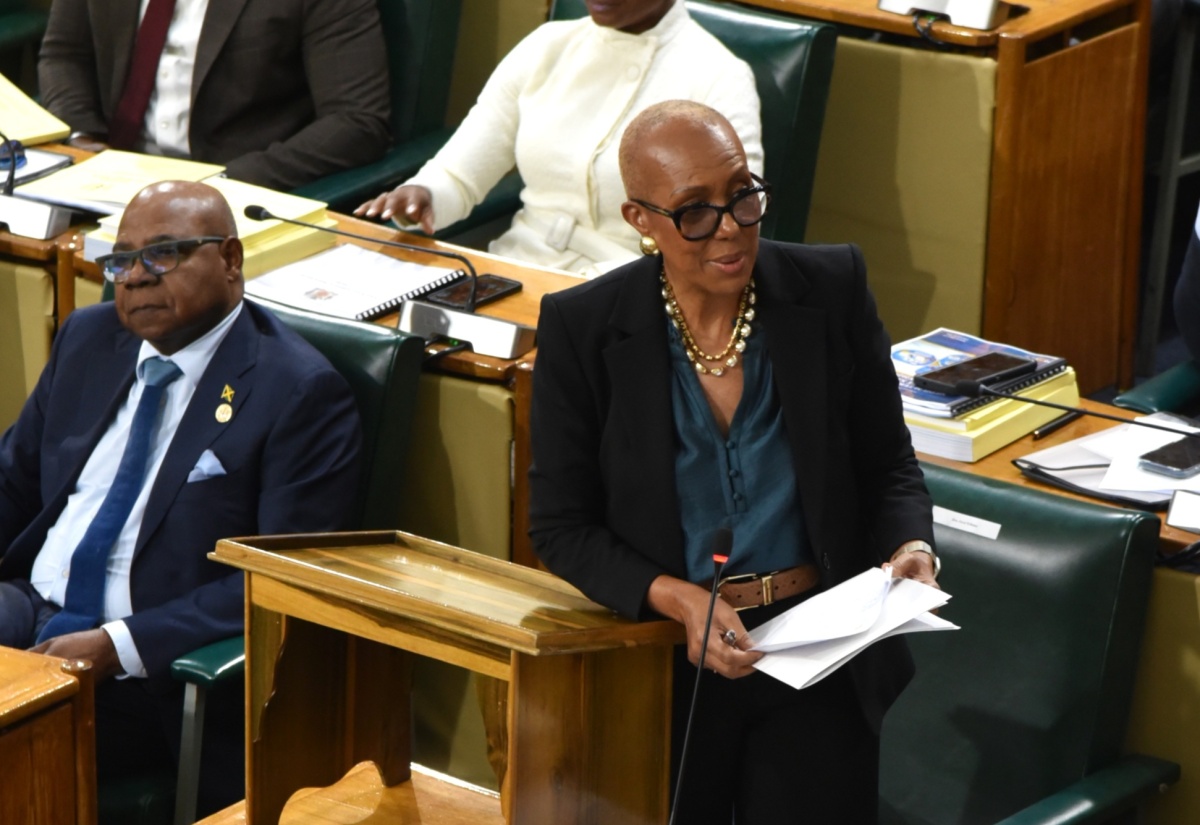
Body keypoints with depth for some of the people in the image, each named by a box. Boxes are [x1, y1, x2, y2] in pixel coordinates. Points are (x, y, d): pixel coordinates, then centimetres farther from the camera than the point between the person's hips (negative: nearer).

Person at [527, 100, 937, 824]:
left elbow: (888, 465, 6)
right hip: (663, 664, -1)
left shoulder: (832, 288, -3)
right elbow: (563, 526, -3)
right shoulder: (581, 329, -7)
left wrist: (911, 548, -14)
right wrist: (677, 598, -18)